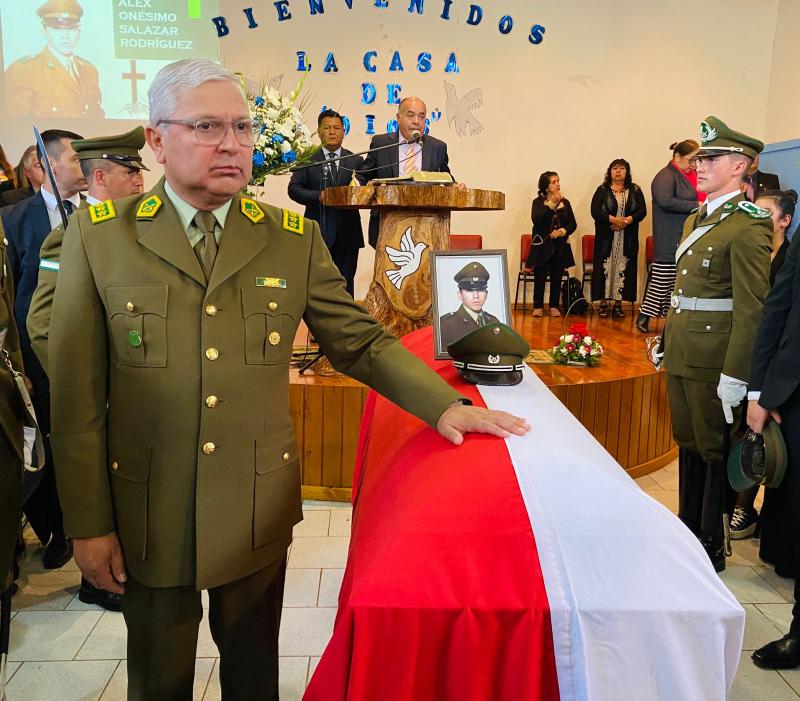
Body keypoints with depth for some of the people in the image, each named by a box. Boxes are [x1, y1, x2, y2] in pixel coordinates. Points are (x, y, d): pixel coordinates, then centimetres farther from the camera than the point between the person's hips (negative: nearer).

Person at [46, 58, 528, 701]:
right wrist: (88, 525, -4)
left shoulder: (295, 239, -2)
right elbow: (77, 394, -5)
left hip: (259, 514, 1)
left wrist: (444, 405, -13)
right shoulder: (98, 237, -5)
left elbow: (361, 342, 0)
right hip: (147, 518, 0)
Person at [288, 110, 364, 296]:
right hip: (318, 232, -2)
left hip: (348, 234, 2)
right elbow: (294, 189, -1)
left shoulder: (356, 160, 14)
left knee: (346, 285, 5)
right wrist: (320, 196, -16)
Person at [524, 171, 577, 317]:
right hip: (542, 245, -3)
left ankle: (554, 306, 14)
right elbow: (536, 220, -19)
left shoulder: (565, 202, 8)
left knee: (557, 278, 5)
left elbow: (573, 224, 7)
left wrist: (563, 230, -13)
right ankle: (538, 306, 10)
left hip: (560, 246, 3)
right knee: (540, 277, -1)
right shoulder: (538, 202, -1)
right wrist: (551, 204, -22)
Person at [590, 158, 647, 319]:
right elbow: (595, 211, -6)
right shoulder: (602, 190, 5)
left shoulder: (635, 190, 10)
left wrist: (629, 219, -16)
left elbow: (642, 211, 2)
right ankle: (603, 303, 3)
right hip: (606, 238, -2)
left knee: (624, 268, 1)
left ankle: (618, 304, 6)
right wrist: (612, 219, -18)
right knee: (605, 267, -3)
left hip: (627, 239, 2)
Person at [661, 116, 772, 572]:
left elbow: (752, 309, -18)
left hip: (715, 362, -8)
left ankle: (713, 549, 21)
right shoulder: (697, 219, 14)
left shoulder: (748, 226, -14)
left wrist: (734, 376, -20)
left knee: (716, 451, 5)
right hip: (682, 356, 8)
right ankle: (688, 531, 34)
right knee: (689, 445, 18)